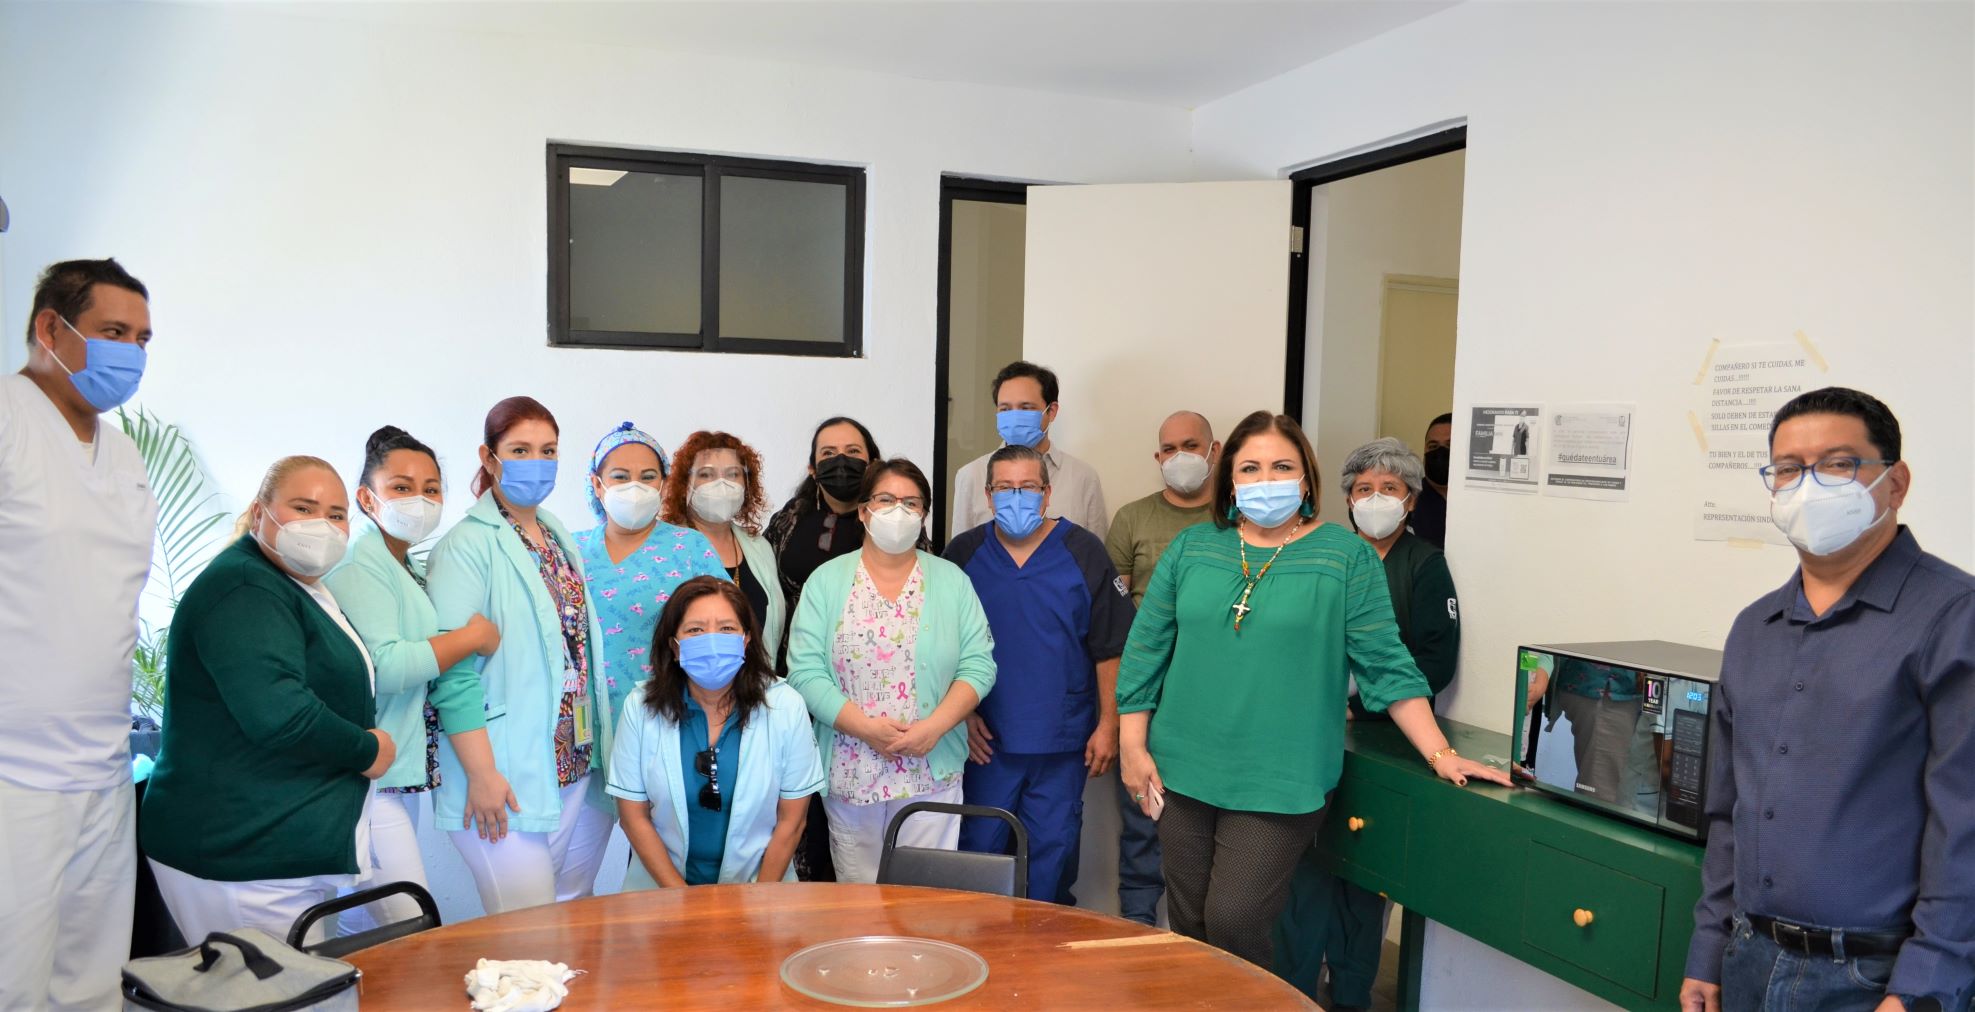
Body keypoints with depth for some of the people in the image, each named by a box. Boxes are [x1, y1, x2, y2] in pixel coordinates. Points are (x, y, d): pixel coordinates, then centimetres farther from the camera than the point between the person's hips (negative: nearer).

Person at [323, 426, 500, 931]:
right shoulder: (359, 564, -12)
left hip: (398, 776, 9)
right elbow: (384, 666, -23)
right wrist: (473, 636, -14)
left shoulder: (409, 568, 16)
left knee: (364, 927, 14)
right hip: (370, 777, -9)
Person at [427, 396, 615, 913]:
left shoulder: (561, 538, 13)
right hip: (510, 777, -7)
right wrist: (481, 773, -19)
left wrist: (602, 752, 12)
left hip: (579, 768, 7)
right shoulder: (469, 546, -10)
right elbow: (452, 670, -16)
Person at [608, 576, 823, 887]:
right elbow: (634, 817, 0)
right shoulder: (640, 709, -4)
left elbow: (791, 820, 0)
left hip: (758, 885, -1)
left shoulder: (785, 707, -6)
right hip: (662, 885, 1)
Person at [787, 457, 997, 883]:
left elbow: (978, 665, 0)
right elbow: (805, 672, -6)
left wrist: (934, 727, -14)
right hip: (850, 773, 0)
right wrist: (867, 728, -15)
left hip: (931, 772, 0)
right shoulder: (827, 581, 3)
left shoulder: (951, 581, 7)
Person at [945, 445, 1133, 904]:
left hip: (1062, 743, -1)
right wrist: (961, 712, 0)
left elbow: (1110, 649, -1)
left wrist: (1108, 725, -3)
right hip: (986, 739, 1)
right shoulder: (963, 553, 2)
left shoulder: (1083, 552, -1)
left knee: (1053, 852, 8)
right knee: (978, 848, 7)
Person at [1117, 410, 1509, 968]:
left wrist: (1440, 755, -8)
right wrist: (1133, 746, 3)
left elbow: (1385, 664, -3)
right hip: (1181, 773, 3)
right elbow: (1146, 650, 7)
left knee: (1233, 923, -6)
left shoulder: (1345, 557, -2)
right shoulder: (1191, 548, 5)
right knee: (1189, 926, 12)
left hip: (1280, 784, -3)